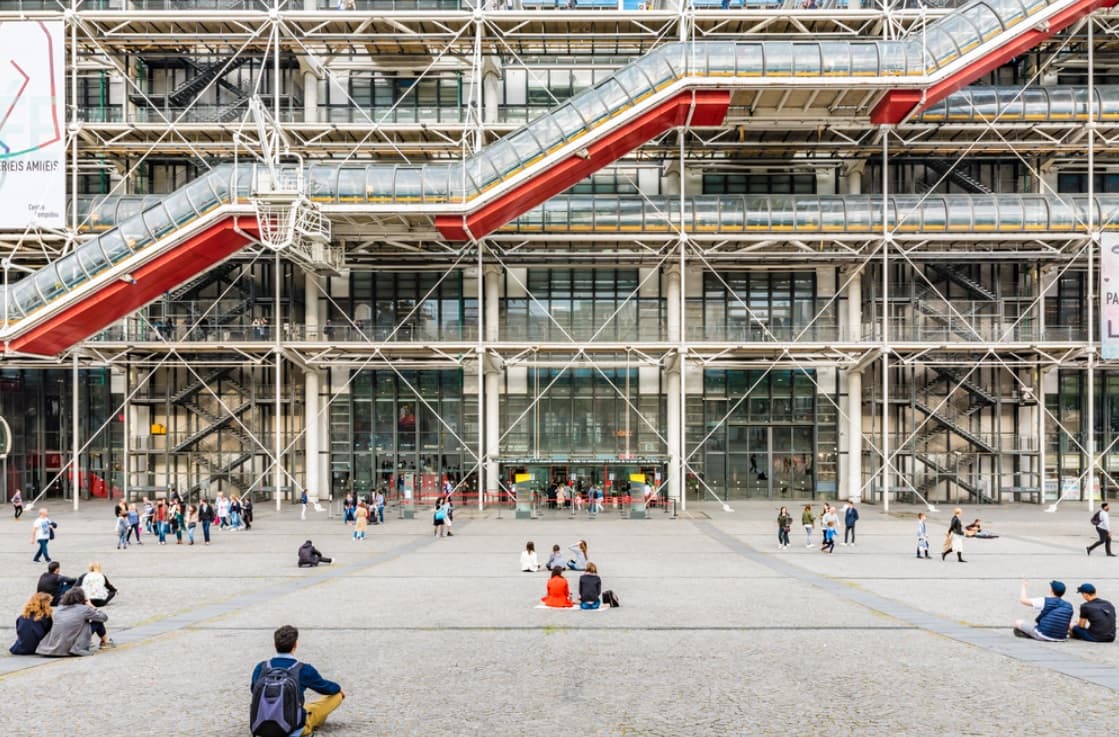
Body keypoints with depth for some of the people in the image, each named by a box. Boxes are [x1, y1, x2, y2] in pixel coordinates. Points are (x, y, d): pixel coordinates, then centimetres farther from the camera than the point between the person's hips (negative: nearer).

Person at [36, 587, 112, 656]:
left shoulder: (59, 608, 7)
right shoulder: (84, 609, -6)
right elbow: (104, 617, 5)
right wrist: (92, 607, 20)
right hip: (72, 650, -5)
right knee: (97, 622, 14)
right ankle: (106, 642, 35)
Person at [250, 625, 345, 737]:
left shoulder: (261, 667, -7)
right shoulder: (304, 670, -16)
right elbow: (325, 688, 5)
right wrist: (339, 689, 29)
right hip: (295, 727, -4)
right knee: (337, 694, 13)